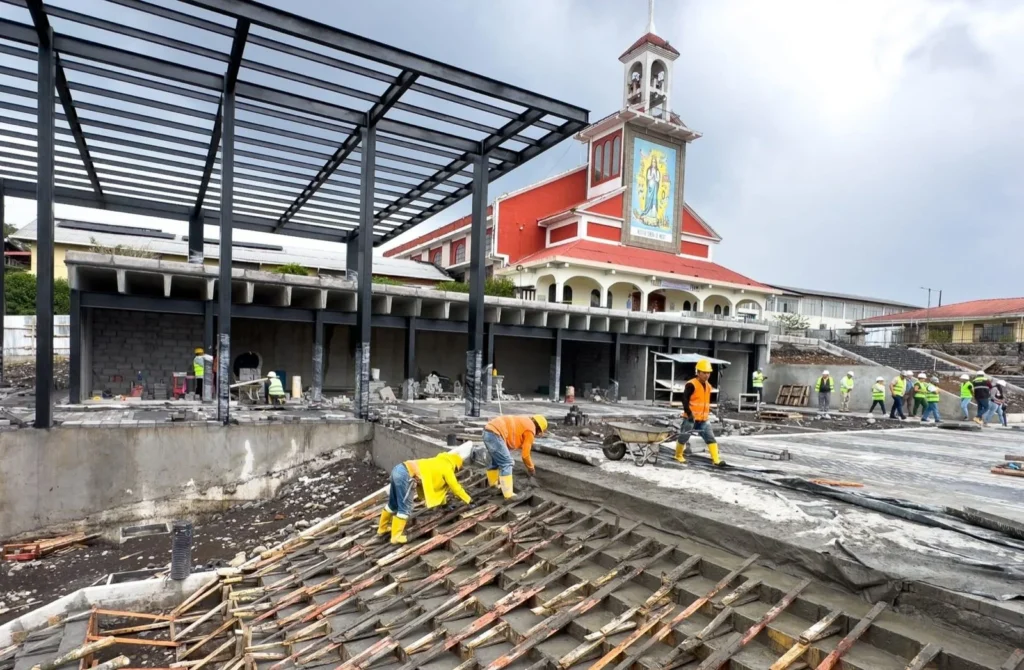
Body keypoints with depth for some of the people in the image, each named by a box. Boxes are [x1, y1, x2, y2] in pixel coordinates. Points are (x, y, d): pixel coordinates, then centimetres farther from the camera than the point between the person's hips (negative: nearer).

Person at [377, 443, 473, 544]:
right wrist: (468, 500, 16)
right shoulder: (447, 467, 1)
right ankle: (396, 537, 7)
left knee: (393, 504, 24)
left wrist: (443, 500, 43)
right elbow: (455, 487, 6)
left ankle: (383, 528, 39)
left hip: (399, 469, 10)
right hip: (406, 475, -10)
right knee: (405, 508, 1)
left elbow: (439, 483, 36)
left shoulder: (440, 463, 27)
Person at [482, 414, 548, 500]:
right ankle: (509, 496, -4)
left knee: (497, 461, 26)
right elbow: (525, 454, 5)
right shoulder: (531, 430, 1)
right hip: (494, 434, -10)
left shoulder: (524, 423, 27)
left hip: (488, 431, 10)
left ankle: (493, 486, 40)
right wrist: (531, 468, 20)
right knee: (507, 464, -5)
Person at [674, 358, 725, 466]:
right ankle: (679, 455, 28)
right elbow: (685, 399, -20)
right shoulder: (691, 384, -16)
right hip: (690, 418, -6)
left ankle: (716, 459, -2)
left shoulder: (708, 386, 10)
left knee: (711, 438, -2)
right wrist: (689, 413, -24)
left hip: (703, 420, 6)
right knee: (683, 437, 7)